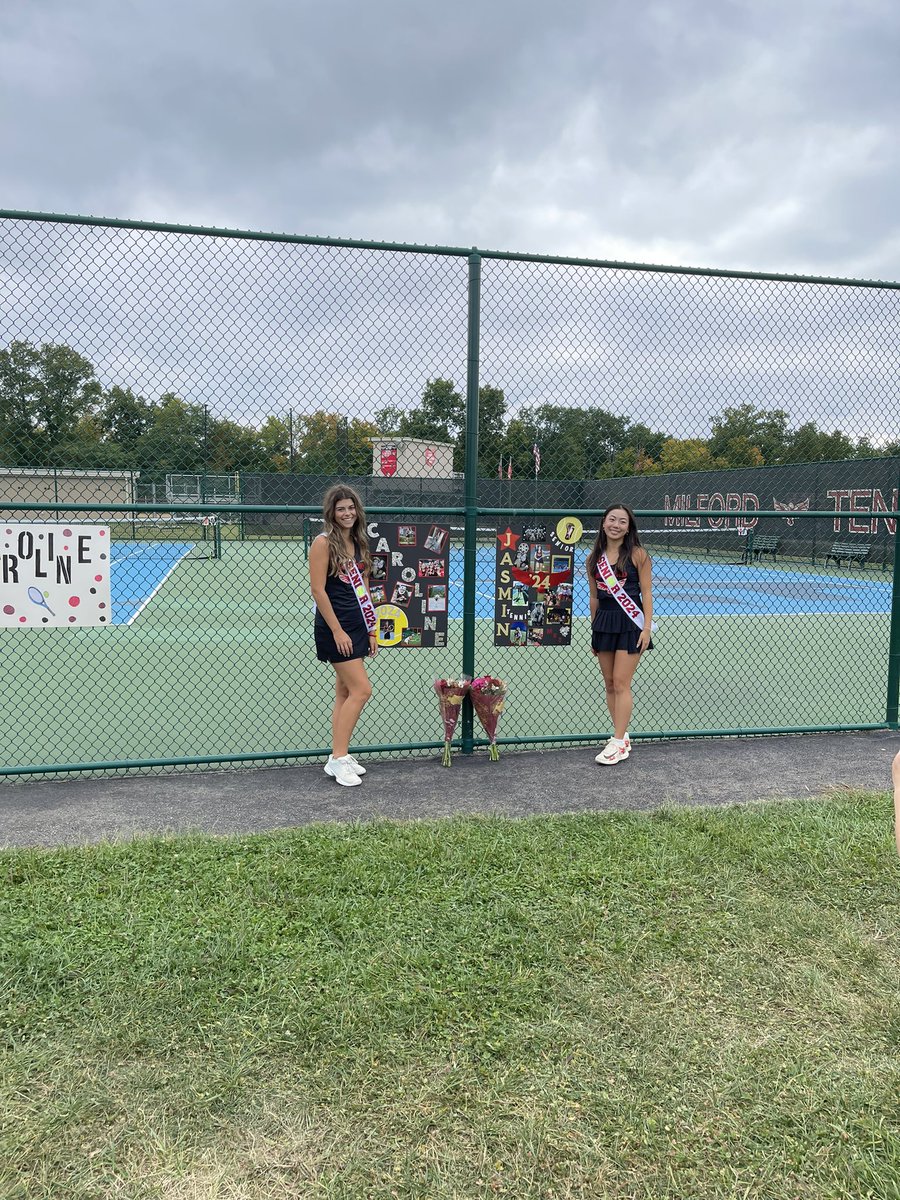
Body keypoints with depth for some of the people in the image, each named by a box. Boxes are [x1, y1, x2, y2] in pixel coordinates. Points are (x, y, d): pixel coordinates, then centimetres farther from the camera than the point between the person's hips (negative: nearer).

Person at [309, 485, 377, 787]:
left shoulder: (359, 543, 12)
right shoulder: (324, 542, -10)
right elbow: (318, 589, -14)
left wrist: (370, 631, 14)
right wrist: (337, 631, -16)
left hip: (357, 627, 8)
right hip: (336, 626, -8)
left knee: (345, 693, 11)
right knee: (361, 689, -12)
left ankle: (338, 758, 19)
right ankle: (339, 758, -4)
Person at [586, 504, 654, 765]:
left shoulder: (637, 554, -5)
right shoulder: (593, 558, 8)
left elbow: (646, 592, -5)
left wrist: (647, 628, -12)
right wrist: (593, 630, 15)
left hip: (630, 623, -5)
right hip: (603, 622, 5)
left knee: (621, 684, -6)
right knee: (610, 684, 8)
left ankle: (618, 744, 1)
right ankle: (623, 737, 19)